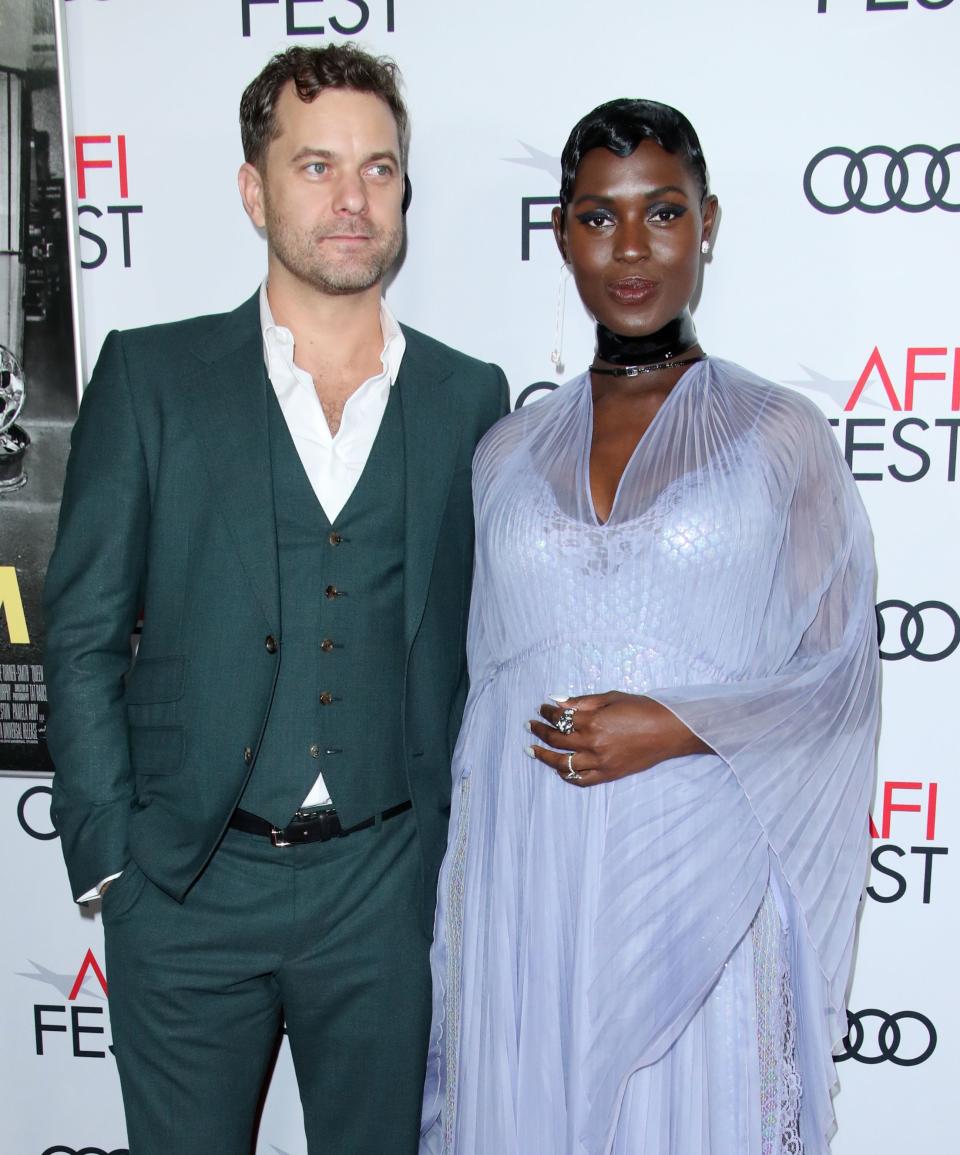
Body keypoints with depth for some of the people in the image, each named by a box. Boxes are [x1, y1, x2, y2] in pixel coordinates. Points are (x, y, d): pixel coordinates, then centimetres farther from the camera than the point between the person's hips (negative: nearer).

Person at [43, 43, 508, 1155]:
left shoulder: (469, 397, 3)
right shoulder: (151, 376, -1)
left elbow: (483, 637, 7)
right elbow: (83, 632, -1)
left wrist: (461, 842, 2)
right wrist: (109, 851, -5)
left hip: (386, 884, 1)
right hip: (183, 885, -1)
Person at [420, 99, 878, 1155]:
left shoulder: (781, 437, -1)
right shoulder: (510, 451, 7)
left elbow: (837, 672, -1)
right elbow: (487, 678, 12)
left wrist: (674, 727, -16)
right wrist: (463, 885, 13)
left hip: (698, 880, -2)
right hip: (529, 876, 3)